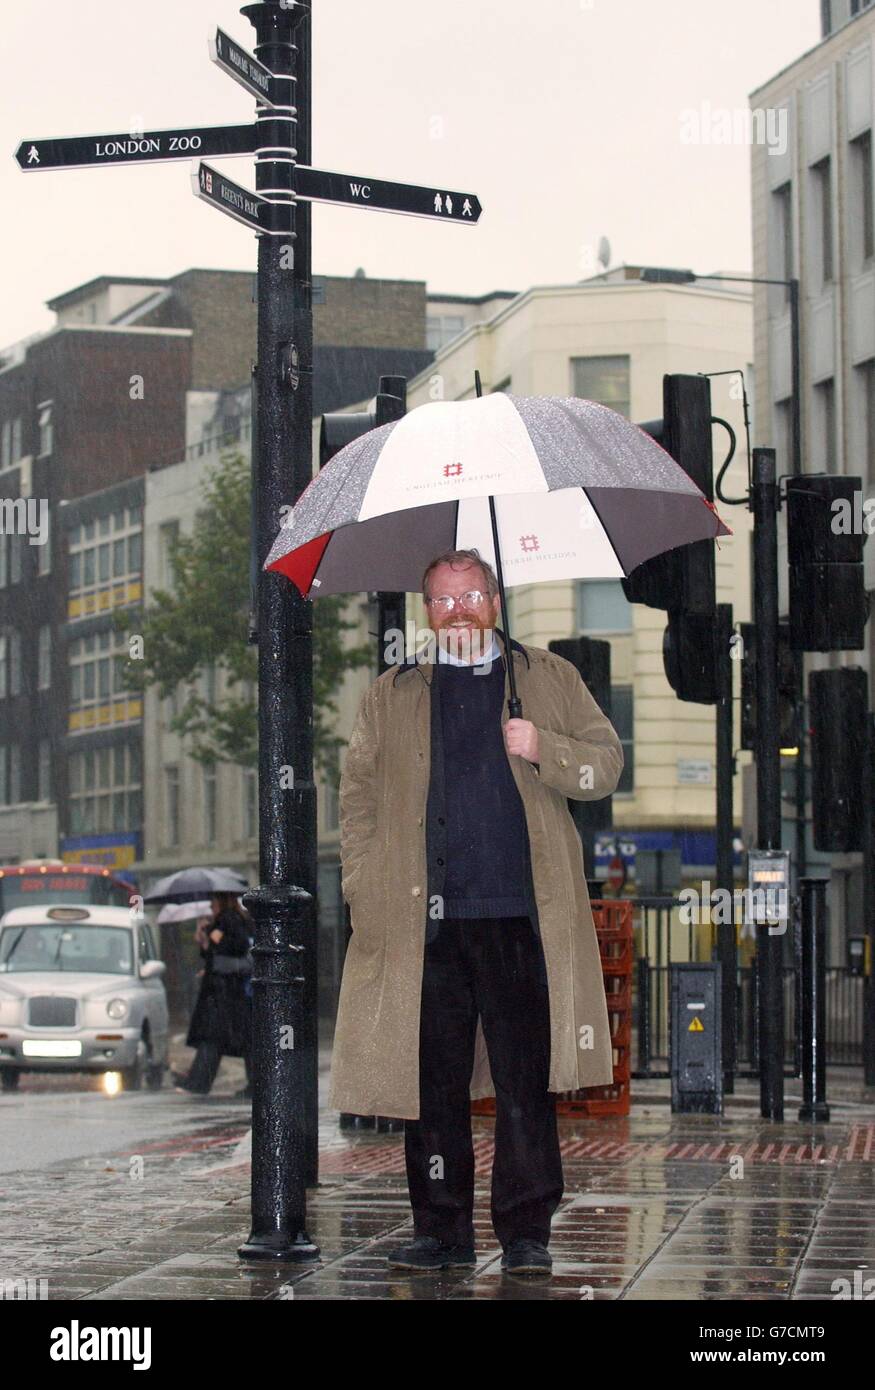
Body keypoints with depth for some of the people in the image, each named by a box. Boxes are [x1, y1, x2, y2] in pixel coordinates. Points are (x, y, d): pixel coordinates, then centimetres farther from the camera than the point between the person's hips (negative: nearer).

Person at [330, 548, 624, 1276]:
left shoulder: (548, 678, 14)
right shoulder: (391, 696, 17)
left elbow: (606, 764, 12)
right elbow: (358, 796, 16)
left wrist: (543, 749, -7)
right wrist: (365, 889, 4)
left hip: (520, 916, -1)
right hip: (425, 920, 1)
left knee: (526, 1081, -4)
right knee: (433, 1081, 2)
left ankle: (526, 1231, 2)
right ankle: (443, 1229, 10)